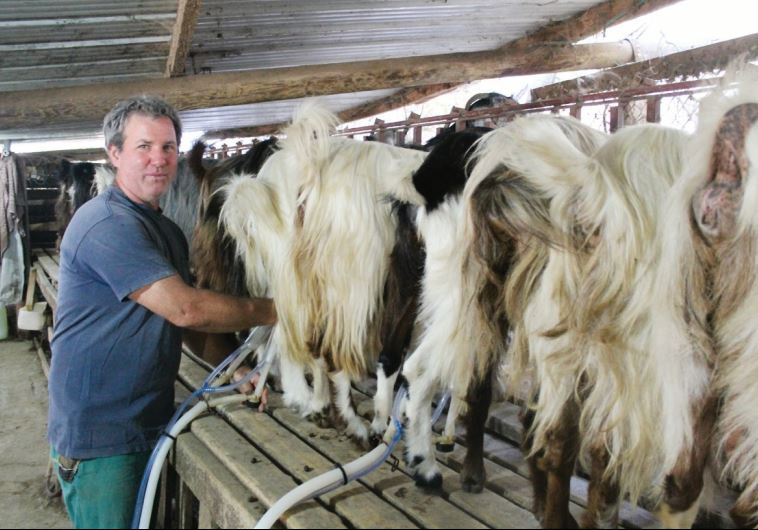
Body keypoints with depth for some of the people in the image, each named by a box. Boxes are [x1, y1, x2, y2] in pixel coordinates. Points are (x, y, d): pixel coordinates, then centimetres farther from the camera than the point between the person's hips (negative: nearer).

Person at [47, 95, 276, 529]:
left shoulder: (167, 231, 11)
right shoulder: (107, 224, -19)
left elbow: (195, 317, 14)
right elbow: (184, 309, -26)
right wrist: (272, 311, -16)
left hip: (151, 423, 9)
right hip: (97, 432, -8)